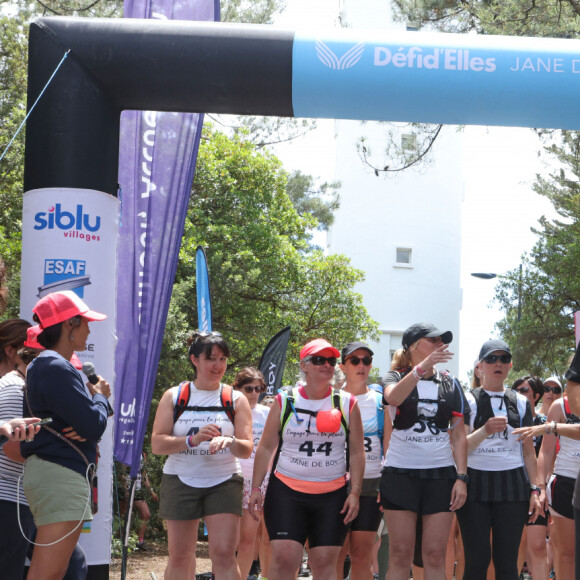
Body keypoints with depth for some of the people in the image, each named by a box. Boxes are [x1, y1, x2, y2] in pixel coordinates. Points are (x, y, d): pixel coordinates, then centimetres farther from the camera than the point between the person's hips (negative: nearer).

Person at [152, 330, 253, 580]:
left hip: (224, 482, 0)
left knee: (224, 554, -11)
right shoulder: (174, 396, 3)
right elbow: (157, 444, -5)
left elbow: (247, 449, -1)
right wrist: (193, 439, -22)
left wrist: (230, 442, -24)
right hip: (180, 481, 1)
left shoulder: (236, 399, 4)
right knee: (180, 558, 6)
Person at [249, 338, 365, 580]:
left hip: (333, 496, 1)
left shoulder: (347, 403, 5)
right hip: (286, 492, -1)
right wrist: (256, 488, 0)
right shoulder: (285, 401, 3)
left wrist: (355, 492, -2)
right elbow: (266, 447, 6)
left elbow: (357, 452, 6)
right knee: (284, 558, -12)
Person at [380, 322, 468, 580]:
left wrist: (461, 477, 0)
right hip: (400, 472, -2)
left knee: (435, 555, 0)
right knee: (400, 554, -2)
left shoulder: (450, 384, 12)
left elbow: (459, 435, 10)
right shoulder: (398, 377, 5)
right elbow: (393, 397, -22)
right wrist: (422, 367, -32)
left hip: (440, 474, 2)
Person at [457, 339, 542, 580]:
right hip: (475, 482, -2)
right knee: (477, 559, -6)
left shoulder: (521, 403, 13)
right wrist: (485, 430, -22)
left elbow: (528, 452, 16)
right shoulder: (468, 400, 4)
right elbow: (460, 446, -4)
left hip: (512, 485, 2)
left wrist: (534, 489, 7)